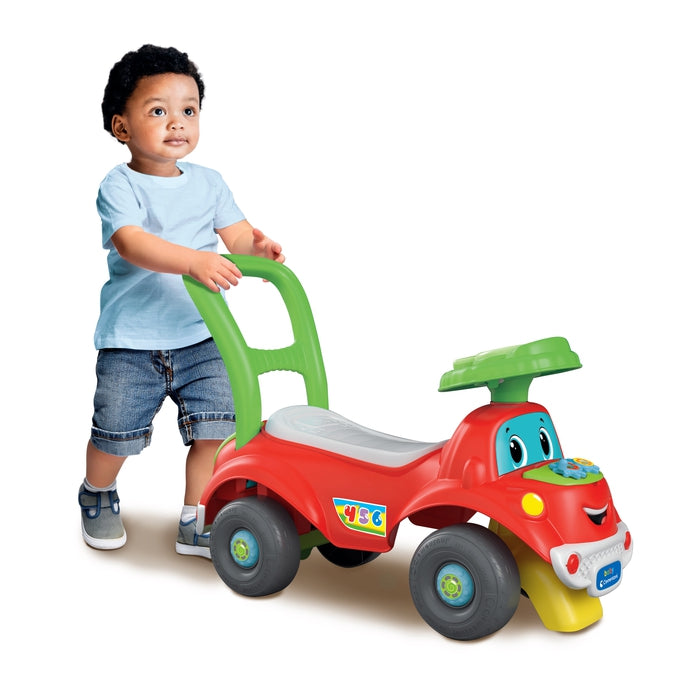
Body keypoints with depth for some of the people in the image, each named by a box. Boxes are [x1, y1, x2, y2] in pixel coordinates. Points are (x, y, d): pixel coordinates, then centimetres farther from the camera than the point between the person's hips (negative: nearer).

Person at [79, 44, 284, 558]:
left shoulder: (208, 182, 7)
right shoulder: (120, 186, -10)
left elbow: (235, 232, 5)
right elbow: (132, 244, -26)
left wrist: (258, 246, -20)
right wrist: (194, 261, -41)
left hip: (199, 338, 4)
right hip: (130, 344, -4)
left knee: (213, 427, -2)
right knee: (116, 434, 4)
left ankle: (196, 522, 16)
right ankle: (98, 495, 37)